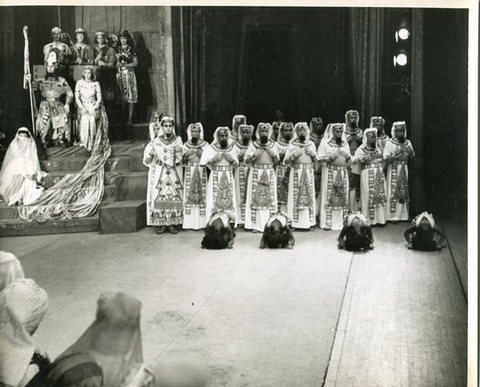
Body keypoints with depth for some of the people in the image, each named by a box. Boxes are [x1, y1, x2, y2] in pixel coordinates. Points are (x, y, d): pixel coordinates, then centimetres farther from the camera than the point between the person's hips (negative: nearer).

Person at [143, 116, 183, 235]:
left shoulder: (177, 140, 6)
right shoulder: (156, 142, 5)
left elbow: (178, 160, 2)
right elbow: (147, 161, 2)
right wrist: (151, 154, -16)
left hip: (174, 174, 0)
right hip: (159, 174, 0)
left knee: (174, 197, -5)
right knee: (159, 197, -6)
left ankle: (172, 223, 0)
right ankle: (161, 224, 0)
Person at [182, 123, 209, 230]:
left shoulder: (205, 145, 5)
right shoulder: (186, 145, 10)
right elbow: (182, 161, 10)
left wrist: (201, 154, -15)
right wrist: (185, 155, -9)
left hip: (201, 172, -1)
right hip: (189, 172, 1)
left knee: (201, 195, -6)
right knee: (189, 195, -5)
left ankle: (200, 221, -1)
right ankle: (189, 222, -1)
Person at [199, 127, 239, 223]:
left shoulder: (231, 148, 7)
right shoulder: (210, 148, -2)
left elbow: (236, 164, 9)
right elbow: (203, 163, -5)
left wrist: (231, 160, -10)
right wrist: (214, 159, -16)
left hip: (228, 177, 3)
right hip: (215, 177, -3)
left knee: (229, 198, 1)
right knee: (215, 199, -5)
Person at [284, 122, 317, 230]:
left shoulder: (311, 144, 12)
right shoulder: (292, 145, 5)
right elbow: (286, 161, 1)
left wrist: (313, 154, -4)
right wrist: (294, 155, -13)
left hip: (309, 173, 2)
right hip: (296, 172, -2)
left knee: (309, 195, 0)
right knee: (295, 196, -5)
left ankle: (310, 222, 5)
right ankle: (293, 222, -1)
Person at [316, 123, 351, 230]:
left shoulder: (345, 144, 13)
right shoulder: (325, 143, 0)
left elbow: (349, 160, 17)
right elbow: (319, 158, -4)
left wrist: (347, 157, -5)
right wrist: (330, 157, -18)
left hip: (343, 173, 4)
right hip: (330, 172, -4)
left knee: (342, 196, 2)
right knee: (329, 196, -6)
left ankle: (341, 221, 8)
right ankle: (327, 222, -3)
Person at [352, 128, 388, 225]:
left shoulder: (377, 148, 17)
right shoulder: (361, 149, -1)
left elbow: (382, 161, 24)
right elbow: (353, 160, -12)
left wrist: (381, 157, 6)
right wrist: (364, 158, -21)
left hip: (379, 175, 6)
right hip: (367, 175, -5)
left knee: (380, 195, 2)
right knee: (369, 196, -6)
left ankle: (379, 218, 8)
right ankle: (369, 220, 0)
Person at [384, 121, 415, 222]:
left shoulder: (407, 142, 9)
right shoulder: (389, 143, -4)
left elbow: (412, 158, 12)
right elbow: (386, 159, -10)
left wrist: (410, 152, -8)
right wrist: (396, 154, -21)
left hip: (404, 170, 4)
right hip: (393, 170, -4)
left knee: (404, 191, 4)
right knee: (393, 192, -5)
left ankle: (403, 215, 10)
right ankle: (393, 216, -1)